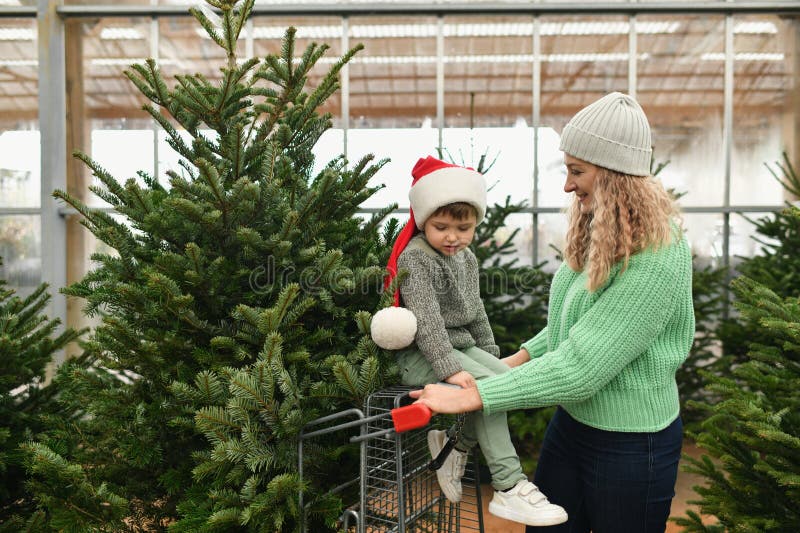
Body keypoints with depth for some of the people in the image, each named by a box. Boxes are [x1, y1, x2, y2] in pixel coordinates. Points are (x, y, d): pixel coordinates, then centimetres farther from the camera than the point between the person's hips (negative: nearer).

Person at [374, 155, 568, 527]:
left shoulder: (467, 259, 11)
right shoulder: (415, 259, -16)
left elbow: (475, 312, 20)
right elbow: (426, 320, -25)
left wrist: (491, 355, 18)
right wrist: (449, 369, -30)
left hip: (461, 345, 9)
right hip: (421, 354, -9)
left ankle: (456, 444, 6)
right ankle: (509, 490, -17)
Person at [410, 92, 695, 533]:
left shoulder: (656, 261, -26)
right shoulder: (599, 234, 1)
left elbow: (579, 368, -28)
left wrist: (472, 397, -26)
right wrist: (522, 357, -1)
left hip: (631, 447, -7)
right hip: (570, 424, 7)